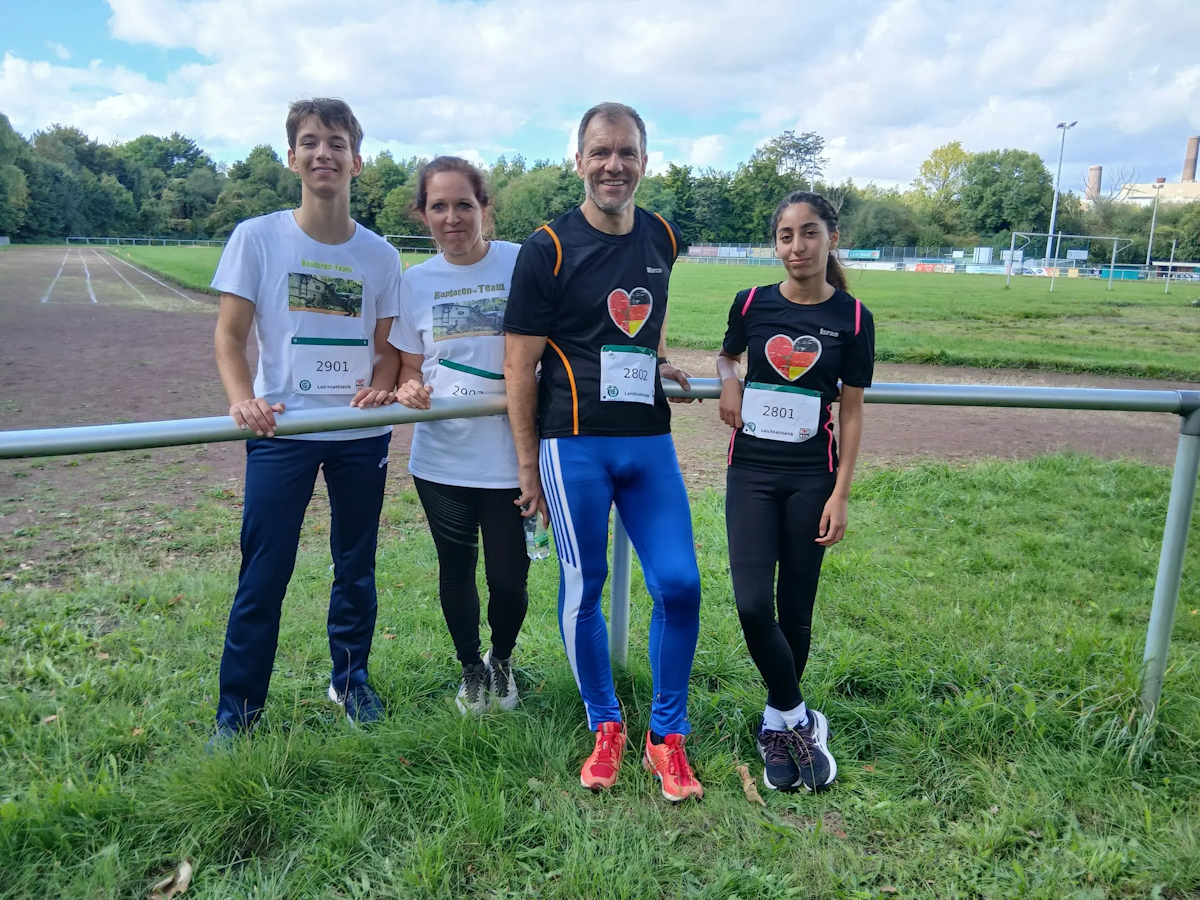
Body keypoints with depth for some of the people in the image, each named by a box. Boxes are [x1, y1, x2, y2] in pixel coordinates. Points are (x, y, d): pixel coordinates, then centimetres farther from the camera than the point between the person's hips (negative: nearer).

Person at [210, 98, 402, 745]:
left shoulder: (380, 255, 4)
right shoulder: (257, 237, -2)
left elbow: (386, 347, 9)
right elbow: (229, 334, -3)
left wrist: (381, 386, -13)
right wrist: (242, 399, -20)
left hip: (361, 433, 2)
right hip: (282, 431, -2)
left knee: (356, 567, 14)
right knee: (263, 576, 1)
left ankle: (350, 680, 34)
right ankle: (236, 711, 18)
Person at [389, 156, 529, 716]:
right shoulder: (416, 281, 4)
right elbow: (410, 365, 11)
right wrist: (408, 389, -12)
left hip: (509, 455, -2)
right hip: (441, 455, 3)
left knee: (509, 579, 3)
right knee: (457, 571, 15)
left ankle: (502, 660, 37)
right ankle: (472, 669, 41)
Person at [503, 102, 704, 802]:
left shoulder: (663, 239, 10)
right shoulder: (549, 249, -4)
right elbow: (520, 365, -3)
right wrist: (528, 466, -3)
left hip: (650, 441, 4)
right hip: (574, 446, -3)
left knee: (679, 585, -2)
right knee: (583, 592, 2)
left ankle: (667, 736, 17)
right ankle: (606, 727, 24)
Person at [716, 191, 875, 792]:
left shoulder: (851, 318, -3)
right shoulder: (753, 304, -1)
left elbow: (850, 413, -1)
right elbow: (726, 356, 19)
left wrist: (840, 495, -6)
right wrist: (728, 382, -5)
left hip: (811, 478, 0)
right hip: (751, 473, 1)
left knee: (795, 609, 7)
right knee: (752, 605, -9)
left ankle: (778, 722, 27)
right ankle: (799, 720, 12)